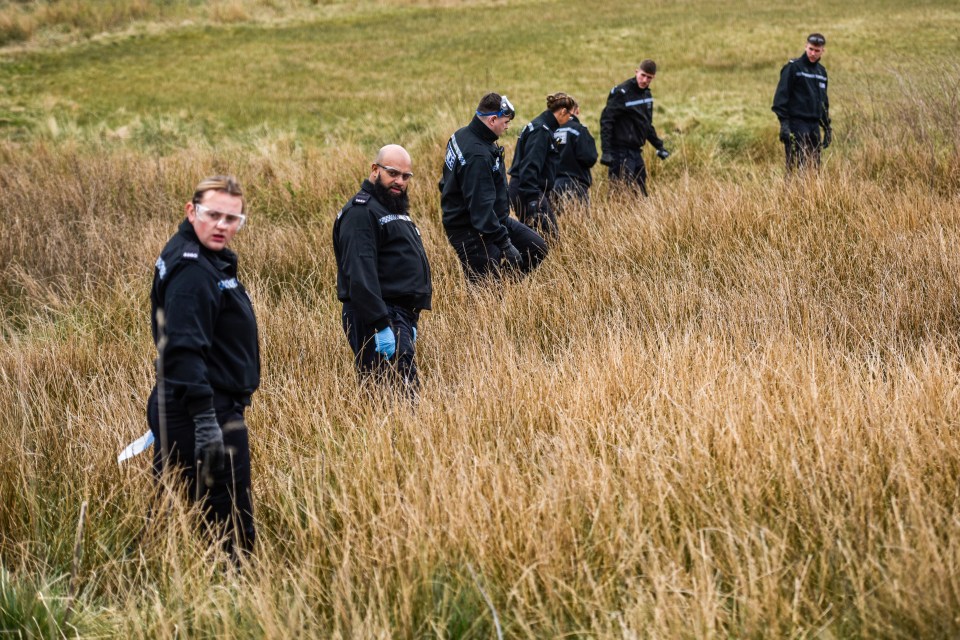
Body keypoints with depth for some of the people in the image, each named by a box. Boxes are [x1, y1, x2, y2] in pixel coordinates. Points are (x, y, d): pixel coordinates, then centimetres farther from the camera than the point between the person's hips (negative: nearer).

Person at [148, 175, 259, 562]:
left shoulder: (208, 260, 14)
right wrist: (205, 418, -30)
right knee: (230, 522, -6)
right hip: (207, 409, -11)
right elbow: (183, 349, -26)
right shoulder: (191, 270, -18)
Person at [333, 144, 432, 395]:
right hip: (378, 318, -10)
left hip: (403, 316, 10)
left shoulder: (396, 210, 21)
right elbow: (360, 274, -21)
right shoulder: (361, 212, -12)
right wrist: (381, 325, -26)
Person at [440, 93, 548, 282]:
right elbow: (481, 206, -29)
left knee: (537, 247, 10)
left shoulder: (463, 135, 4)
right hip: (469, 230, -11)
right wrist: (505, 243, -24)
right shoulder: (477, 156, -28)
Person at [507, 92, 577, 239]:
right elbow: (529, 167, -24)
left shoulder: (542, 127, 16)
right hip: (529, 191, -11)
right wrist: (533, 202, -27)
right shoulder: (541, 131, -16)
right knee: (551, 236, -11)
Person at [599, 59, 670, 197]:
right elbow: (606, 121, -16)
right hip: (621, 153, -8)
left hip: (636, 152, 8)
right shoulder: (621, 92, -12)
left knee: (641, 194, 9)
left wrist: (659, 146, 22)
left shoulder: (647, 95, 13)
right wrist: (606, 151, -23)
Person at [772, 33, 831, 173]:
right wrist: (784, 123, -18)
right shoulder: (793, 67, -5)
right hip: (797, 123, -7)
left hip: (814, 125, 7)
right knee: (796, 165, -11)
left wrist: (827, 127, 20)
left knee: (815, 165, 5)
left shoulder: (822, 71, 16)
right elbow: (781, 95, -10)